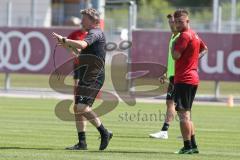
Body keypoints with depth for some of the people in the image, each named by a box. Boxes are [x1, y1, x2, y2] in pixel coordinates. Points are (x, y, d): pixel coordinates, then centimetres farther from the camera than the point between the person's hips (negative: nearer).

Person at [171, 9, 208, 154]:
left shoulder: (185, 35, -13)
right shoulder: (195, 35, 16)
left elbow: (176, 55, -18)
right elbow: (204, 49, 34)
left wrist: (174, 42, -1)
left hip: (183, 79, -10)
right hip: (194, 78, 10)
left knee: (183, 113, -8)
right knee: (187, 114, 16)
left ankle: (187, 146, -10)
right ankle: (193, 146, 18)